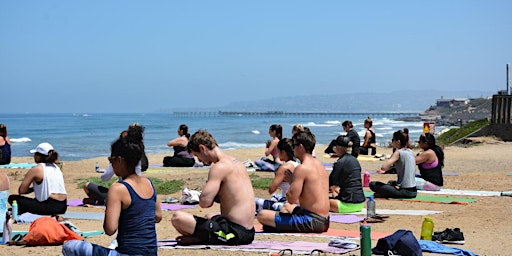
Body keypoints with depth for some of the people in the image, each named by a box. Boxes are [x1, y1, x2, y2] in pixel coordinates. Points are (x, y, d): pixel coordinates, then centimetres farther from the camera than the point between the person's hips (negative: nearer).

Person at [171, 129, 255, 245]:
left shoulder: (220, 167, -15)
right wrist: (216, 197, 9)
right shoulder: (238, 163, 13)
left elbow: (204, 202, -22)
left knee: (177, 217, -12)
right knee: (209, 217, 41)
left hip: (233, 233, -10)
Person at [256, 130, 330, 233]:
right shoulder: (319, 164, 12)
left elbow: (292, 199, -22)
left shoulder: (302, 168, -17)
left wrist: (291, 181, -3)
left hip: (312, 222, -10)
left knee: (262, 215, -14)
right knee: (286, 206, 39)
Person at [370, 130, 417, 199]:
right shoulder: (411, 152, 10)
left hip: (404, 191, -8)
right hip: (413, 191, 8)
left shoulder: (398, 153, -13)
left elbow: (383, 167, -24)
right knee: (390, 182, 39)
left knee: (373, 184, -11)